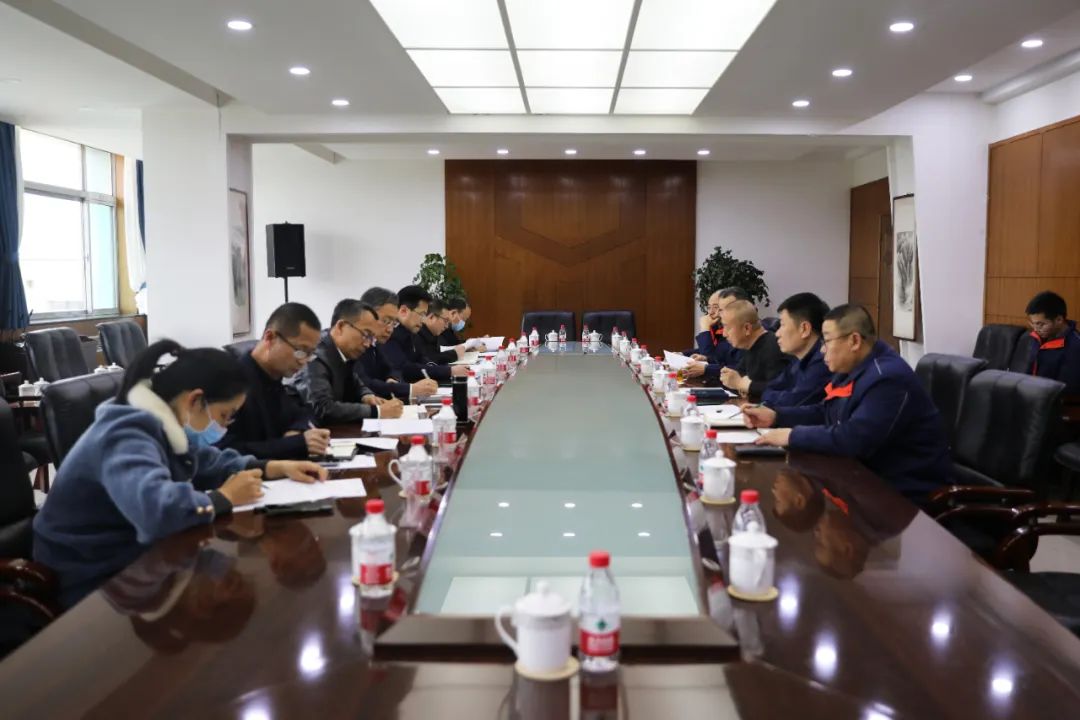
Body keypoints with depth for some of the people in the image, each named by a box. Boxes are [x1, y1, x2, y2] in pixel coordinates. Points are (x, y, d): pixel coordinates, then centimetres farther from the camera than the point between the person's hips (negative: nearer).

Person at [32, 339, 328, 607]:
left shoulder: (162, 426, 1)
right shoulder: (126, 437, -26)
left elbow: (209, 462, 18)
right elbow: (154, 506, -45)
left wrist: (277, 467, 4)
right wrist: (223, 497, -27)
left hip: (136, 559, 8)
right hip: (94, 582, -8)